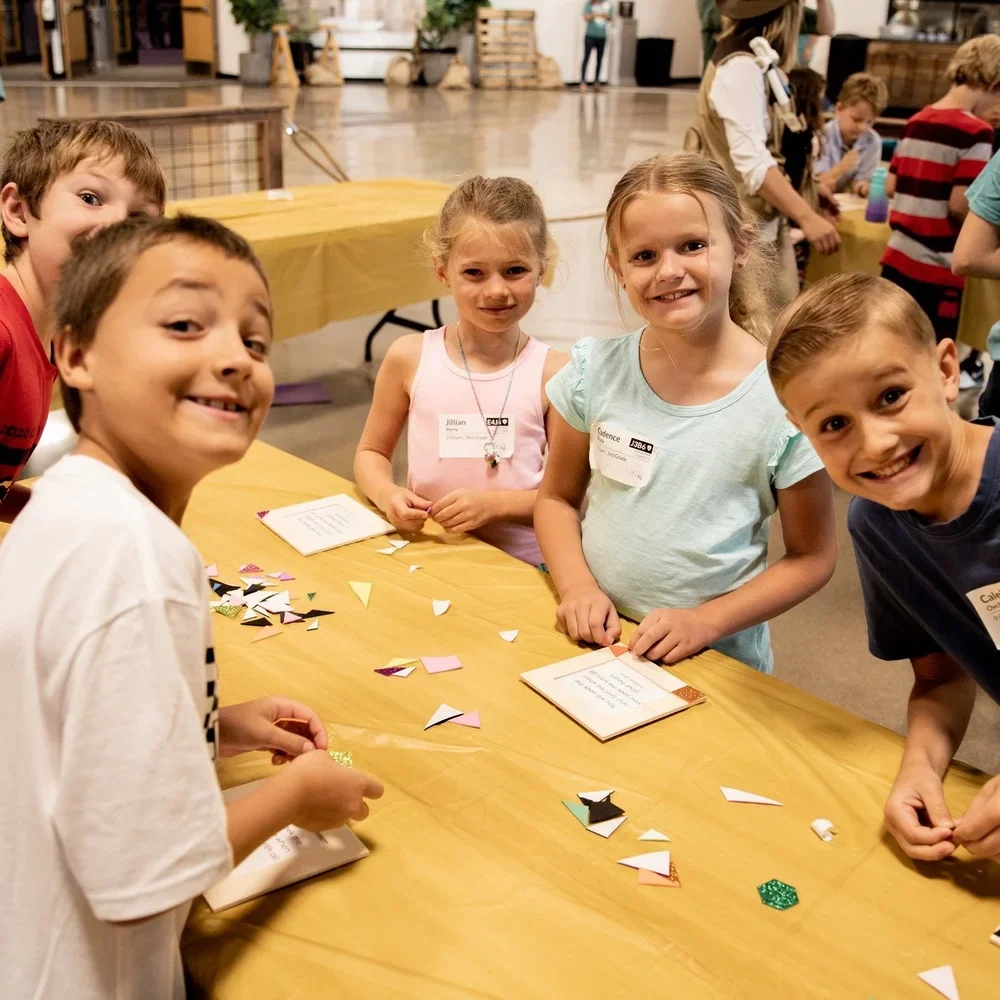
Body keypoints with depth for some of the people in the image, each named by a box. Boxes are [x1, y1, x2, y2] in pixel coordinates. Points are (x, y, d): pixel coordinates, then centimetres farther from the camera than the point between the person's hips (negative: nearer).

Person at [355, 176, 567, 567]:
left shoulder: (553, 373, -4)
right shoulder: (410, 358, 1)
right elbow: (371, 452, 13)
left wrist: (496, 503, -13)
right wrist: (388, 495, -6)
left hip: (523, 568, -1)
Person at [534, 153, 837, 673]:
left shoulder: (784, 401, -13)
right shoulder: (595, 372, -6)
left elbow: (811, 557, -4)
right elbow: (557, 497, 6)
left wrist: (705, 621, -14)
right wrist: (576, 585, -10)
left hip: (717, 662, -2)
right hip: (593, 641, 2)